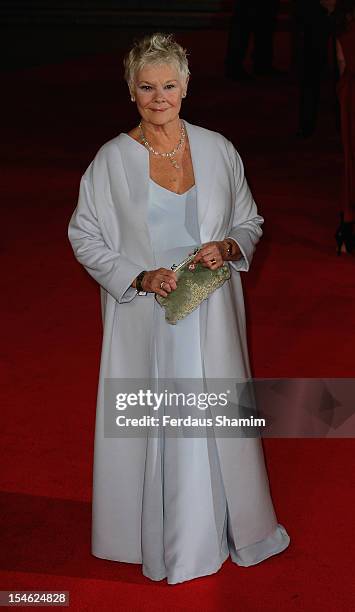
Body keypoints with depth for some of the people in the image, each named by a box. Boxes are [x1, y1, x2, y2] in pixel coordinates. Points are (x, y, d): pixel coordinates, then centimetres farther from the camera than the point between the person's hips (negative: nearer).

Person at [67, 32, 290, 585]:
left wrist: (228, 248, -12)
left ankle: (228, 524, 32)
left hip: (211, 313, 2)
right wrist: (139, 277, -13)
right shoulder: (112, 160, -7)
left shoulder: (218, 150, -1)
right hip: (145, 316, -2)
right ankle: (162, 535, 27)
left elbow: (250, 222, 9)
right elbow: (84, 237, -1)